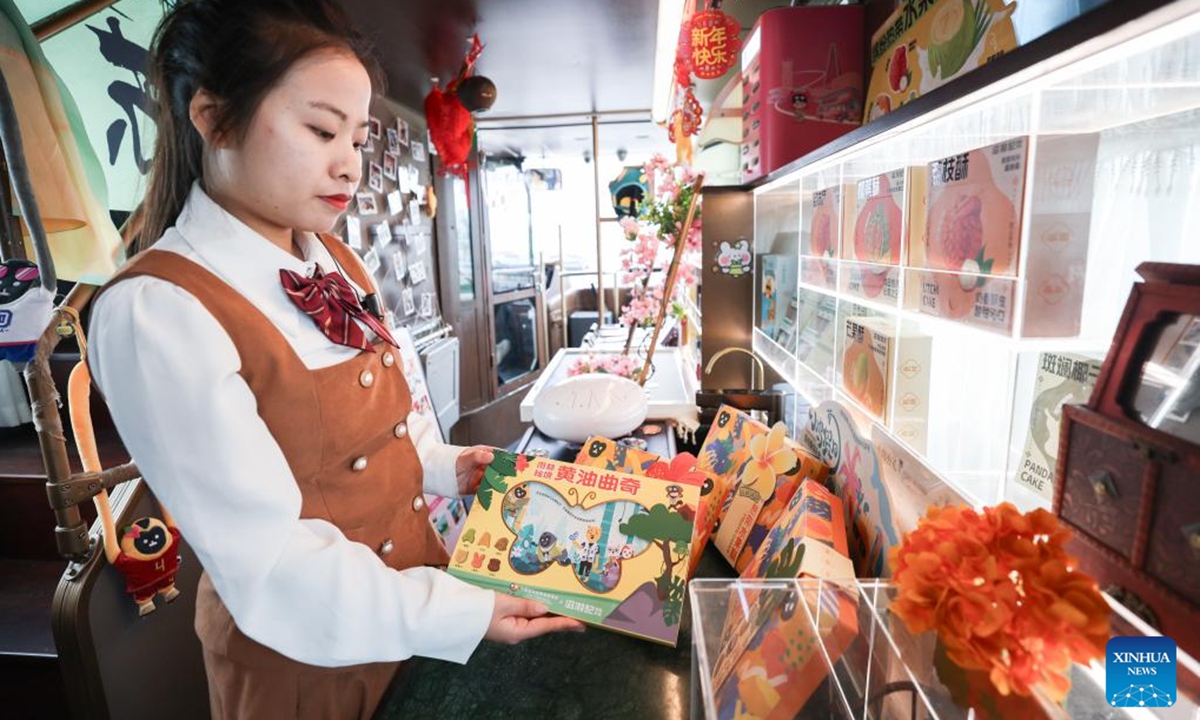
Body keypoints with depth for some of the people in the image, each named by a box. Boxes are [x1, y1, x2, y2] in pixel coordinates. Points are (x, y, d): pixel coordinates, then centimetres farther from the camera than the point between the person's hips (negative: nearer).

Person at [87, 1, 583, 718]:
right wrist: (460, 613, -27)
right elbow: (269, 563, -24)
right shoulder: (157, 313, -24)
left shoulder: (334, 260, -1)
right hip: (307, 654, -6)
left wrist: (443, 466, -4)